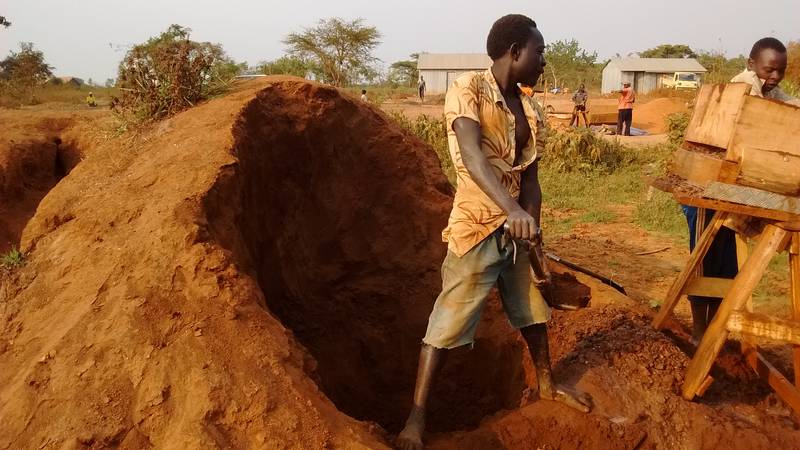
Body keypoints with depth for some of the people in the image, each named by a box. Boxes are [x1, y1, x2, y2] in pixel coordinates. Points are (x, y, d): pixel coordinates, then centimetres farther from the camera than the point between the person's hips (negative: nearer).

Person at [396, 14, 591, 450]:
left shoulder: (531, 111, 6)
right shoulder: (468, 89, -15)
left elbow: (530, 178, 5)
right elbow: (472, 155, -31)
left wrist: (533, 232, -5)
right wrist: (512, 209, -45)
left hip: (517, 227, 7)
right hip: (477, 229, -7)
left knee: (532, 308, 22)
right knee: (448, 324, -4)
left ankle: (546, 384, 45)